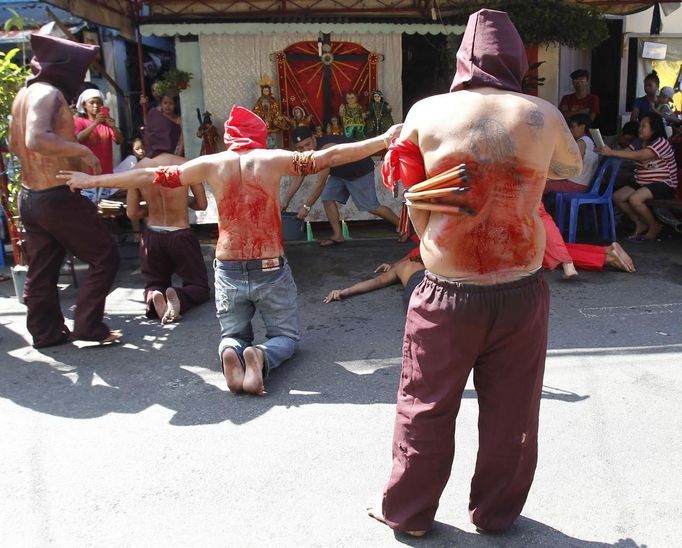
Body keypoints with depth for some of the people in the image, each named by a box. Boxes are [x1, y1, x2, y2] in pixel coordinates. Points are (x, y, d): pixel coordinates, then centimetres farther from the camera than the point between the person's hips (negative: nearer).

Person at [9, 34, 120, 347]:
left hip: (29, 197, 10)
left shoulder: (24, 93, 14)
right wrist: (82, 150, -23)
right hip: (57, 197, -9)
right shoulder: (48, 93, -15)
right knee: (104, 257, 2)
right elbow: (36, 139, -32)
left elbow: (14, 144, 24)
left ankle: (46, 332, 23)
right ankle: (88, 327, 3)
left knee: (41, 271, 14)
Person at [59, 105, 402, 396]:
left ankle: (231, 353, -13)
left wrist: (92, 181, 15)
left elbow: (149, 176, 4)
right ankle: (261, 356, -18)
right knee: (286, 336, 17)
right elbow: (330, 156, -5)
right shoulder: (273, 159, -4)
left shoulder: (211, 163, 0)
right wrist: (385, 139, 3)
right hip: (271, 269, -2)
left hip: (228, 270, 2)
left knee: (233, 334, 24)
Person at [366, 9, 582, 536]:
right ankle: (495, 512, 36)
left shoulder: (428, 112, -4)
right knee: (510, 412, 18)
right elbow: (574, 168, 18)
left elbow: (410, 195, 4)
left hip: (447, 295, -1)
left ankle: (407, 512, 33)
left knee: (426, 410, 15)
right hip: (521, 292, 1)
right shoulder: (543, 115, -2)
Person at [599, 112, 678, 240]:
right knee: (617, 197, -8)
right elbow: (626, 153, -5)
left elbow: (639, 156, -32)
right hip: (642, 183, 8)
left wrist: (612, 152, -39)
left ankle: (655, 226, -5)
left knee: (634, 199, -30)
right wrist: (606, 151, -25)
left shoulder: (661, 143, -17)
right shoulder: (638, 143, 10)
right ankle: (641, 224, 9)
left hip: (663, 184, -8)